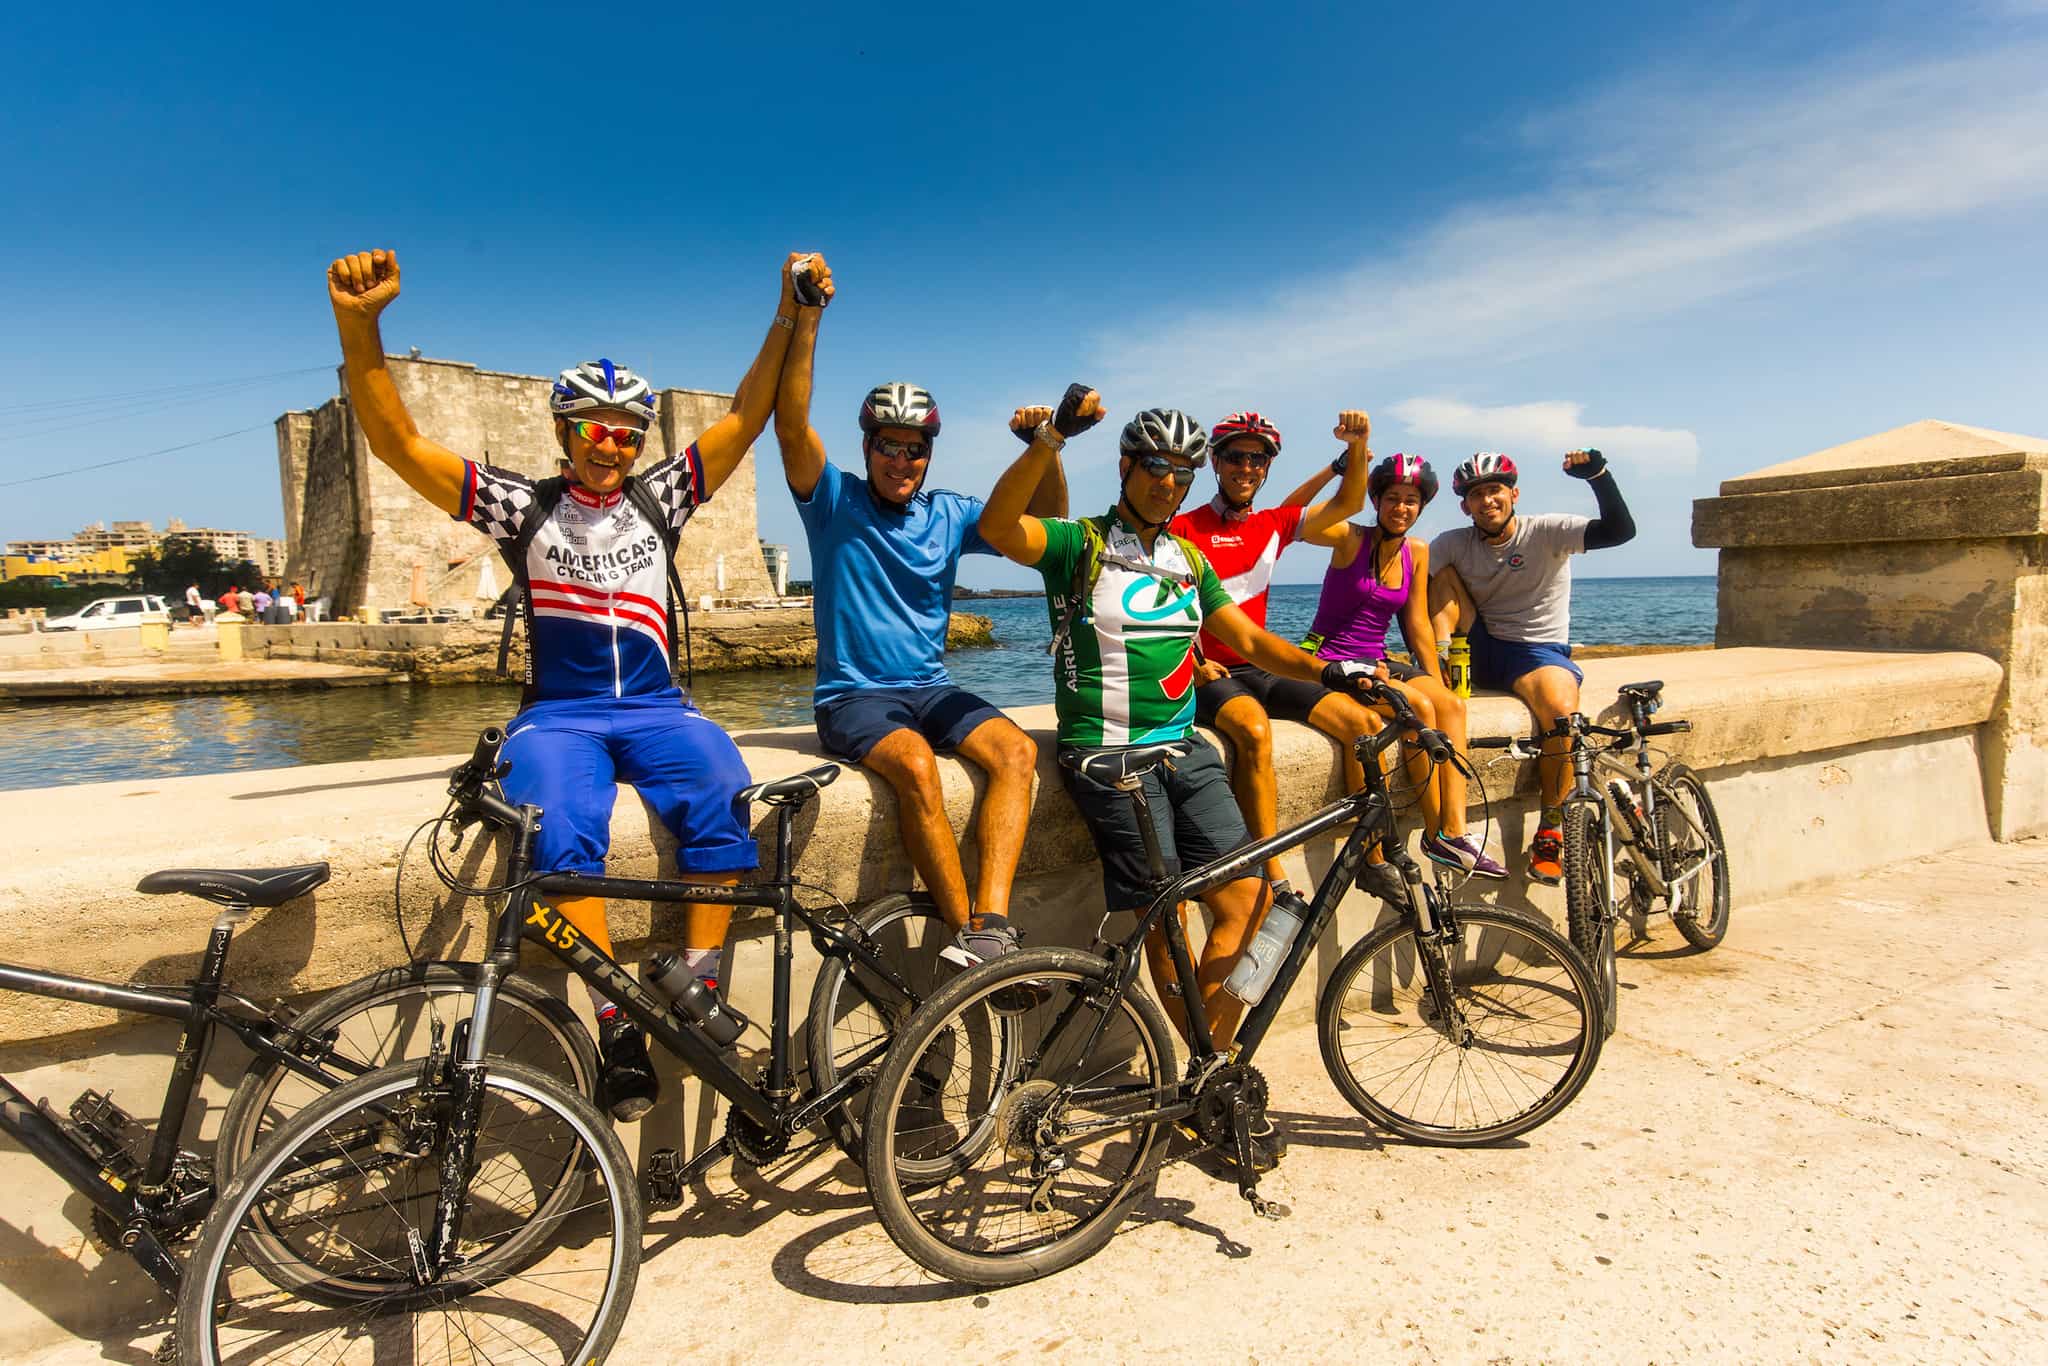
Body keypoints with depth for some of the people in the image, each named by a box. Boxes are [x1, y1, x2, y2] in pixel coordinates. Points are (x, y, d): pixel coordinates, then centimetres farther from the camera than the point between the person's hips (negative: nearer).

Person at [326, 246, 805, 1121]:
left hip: (656, 706, 1)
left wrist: (790, 315, -1)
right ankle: (618, 1025, -19)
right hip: (557, 713, -1)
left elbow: (746, 417, 7)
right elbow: (395, 441, -2)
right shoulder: (523, 506, 6)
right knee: (561, 839, -30)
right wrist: (359, 325, -15)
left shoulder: (657, 499, 11)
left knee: (721, 808, -29)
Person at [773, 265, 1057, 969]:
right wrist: (807, 315, -21)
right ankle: (968, 932, -25)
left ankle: (992, 920, -28)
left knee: (1016, 749, -24)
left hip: (930, 689, 4)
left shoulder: (948, 514, 10)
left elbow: (1045, 527, 8)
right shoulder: (835, 500, 1)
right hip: (853, 695, -4)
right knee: (915, 763, -34)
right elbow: (791, 421, -14)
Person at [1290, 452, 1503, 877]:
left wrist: (1438, 684, 3)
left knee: (1451, 704, -18)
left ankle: (1454, 831, -20)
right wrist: (1338, 469, -31)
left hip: (1377, 661, 6)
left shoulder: (1417, 554, 8)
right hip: (1331, 662, -6)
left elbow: (1418, 625, 9)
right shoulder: (1352, 539, -7)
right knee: (1419, 707, -26)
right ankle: (1435, 833, -15)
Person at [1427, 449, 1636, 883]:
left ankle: (1551, 832, -19)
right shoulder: (1454, 544, 2)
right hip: (1479, 650, 3)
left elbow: (1621, 531, -19)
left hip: (1538, 651, -2)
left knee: (1561, 710, -35)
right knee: (1440, 572, -12)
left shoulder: (1547, 531, -6)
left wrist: (1599, 474, -33)